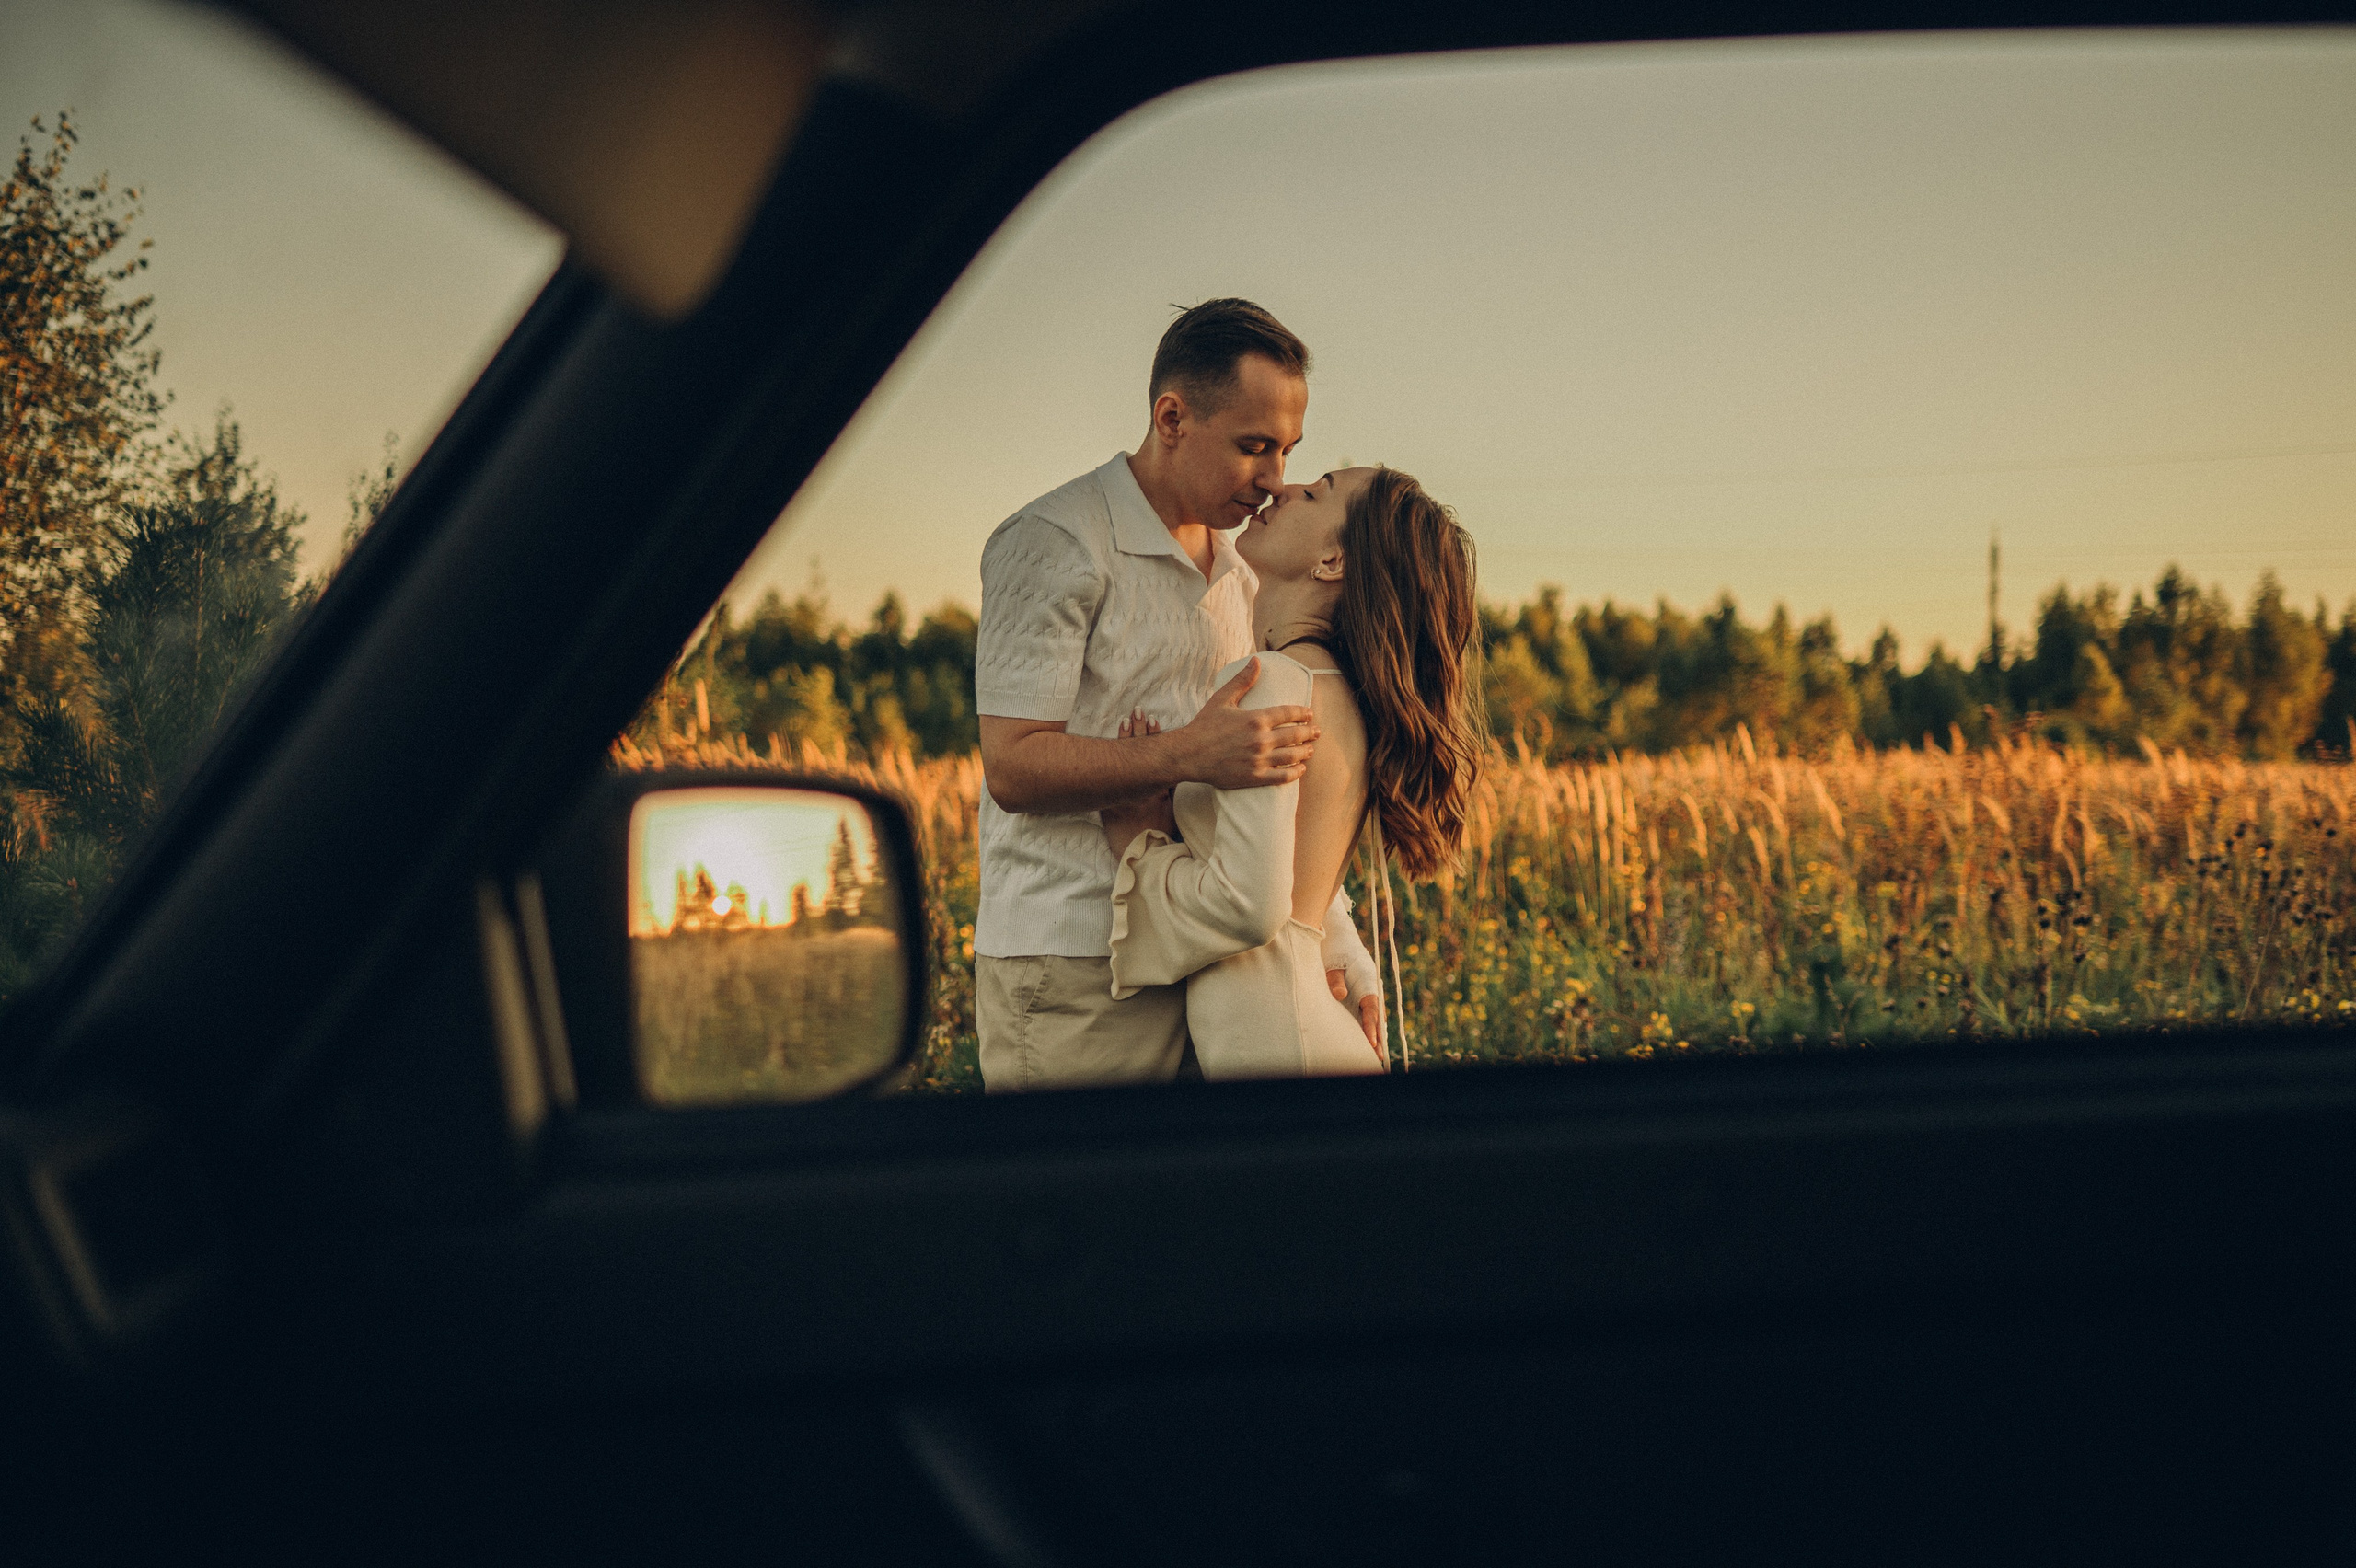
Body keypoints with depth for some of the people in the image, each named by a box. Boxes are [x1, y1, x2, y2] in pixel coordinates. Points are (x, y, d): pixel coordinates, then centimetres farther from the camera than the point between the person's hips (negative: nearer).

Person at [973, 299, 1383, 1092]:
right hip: (1071, 973, -7)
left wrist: (1334, 931, 3)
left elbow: (1267, 778, 18)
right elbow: (1013, 769, -16)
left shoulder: (1236, 572, 18)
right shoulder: (1054, 545, -9)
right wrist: (1189, 755, -30)